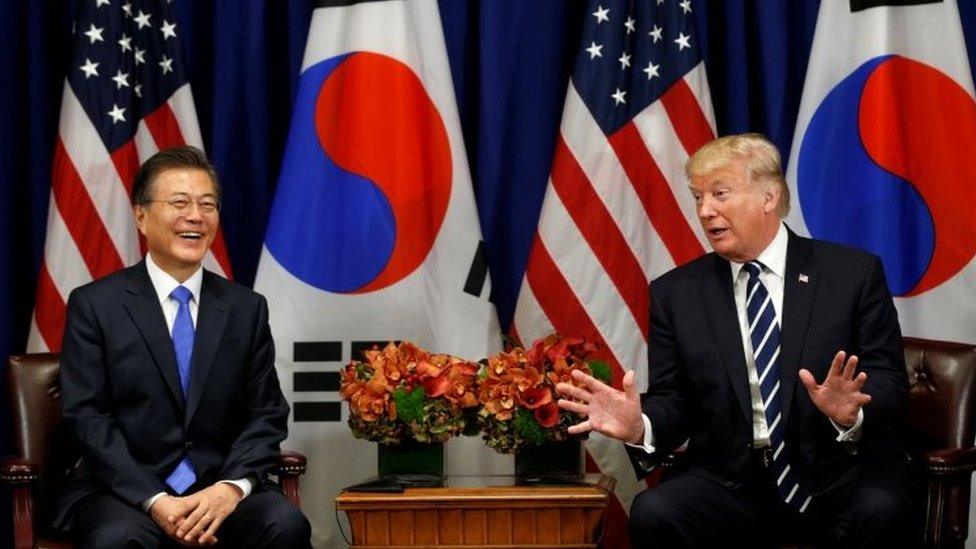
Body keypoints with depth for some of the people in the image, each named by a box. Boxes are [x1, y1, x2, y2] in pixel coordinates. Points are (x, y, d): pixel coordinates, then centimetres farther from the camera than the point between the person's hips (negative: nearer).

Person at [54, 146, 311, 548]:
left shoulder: (247, 308, 11)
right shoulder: (94, 305, 3)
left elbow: (267, 414, 8)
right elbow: (87, 417, -4)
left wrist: (232, 487, -12)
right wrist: (154, 501, -17)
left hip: (219, 490, 2)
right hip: (124, 492, -2)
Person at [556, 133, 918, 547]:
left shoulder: (855, 273, 3)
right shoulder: (675, 293, 7)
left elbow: (889, 382, -1)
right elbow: (674, 400, 6)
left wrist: (851, 413, -24)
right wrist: (641, 426, -17)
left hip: (842, 471, -1)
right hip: (731, 479, 1)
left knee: (879, 512, -33)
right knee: (652, 513, -27)